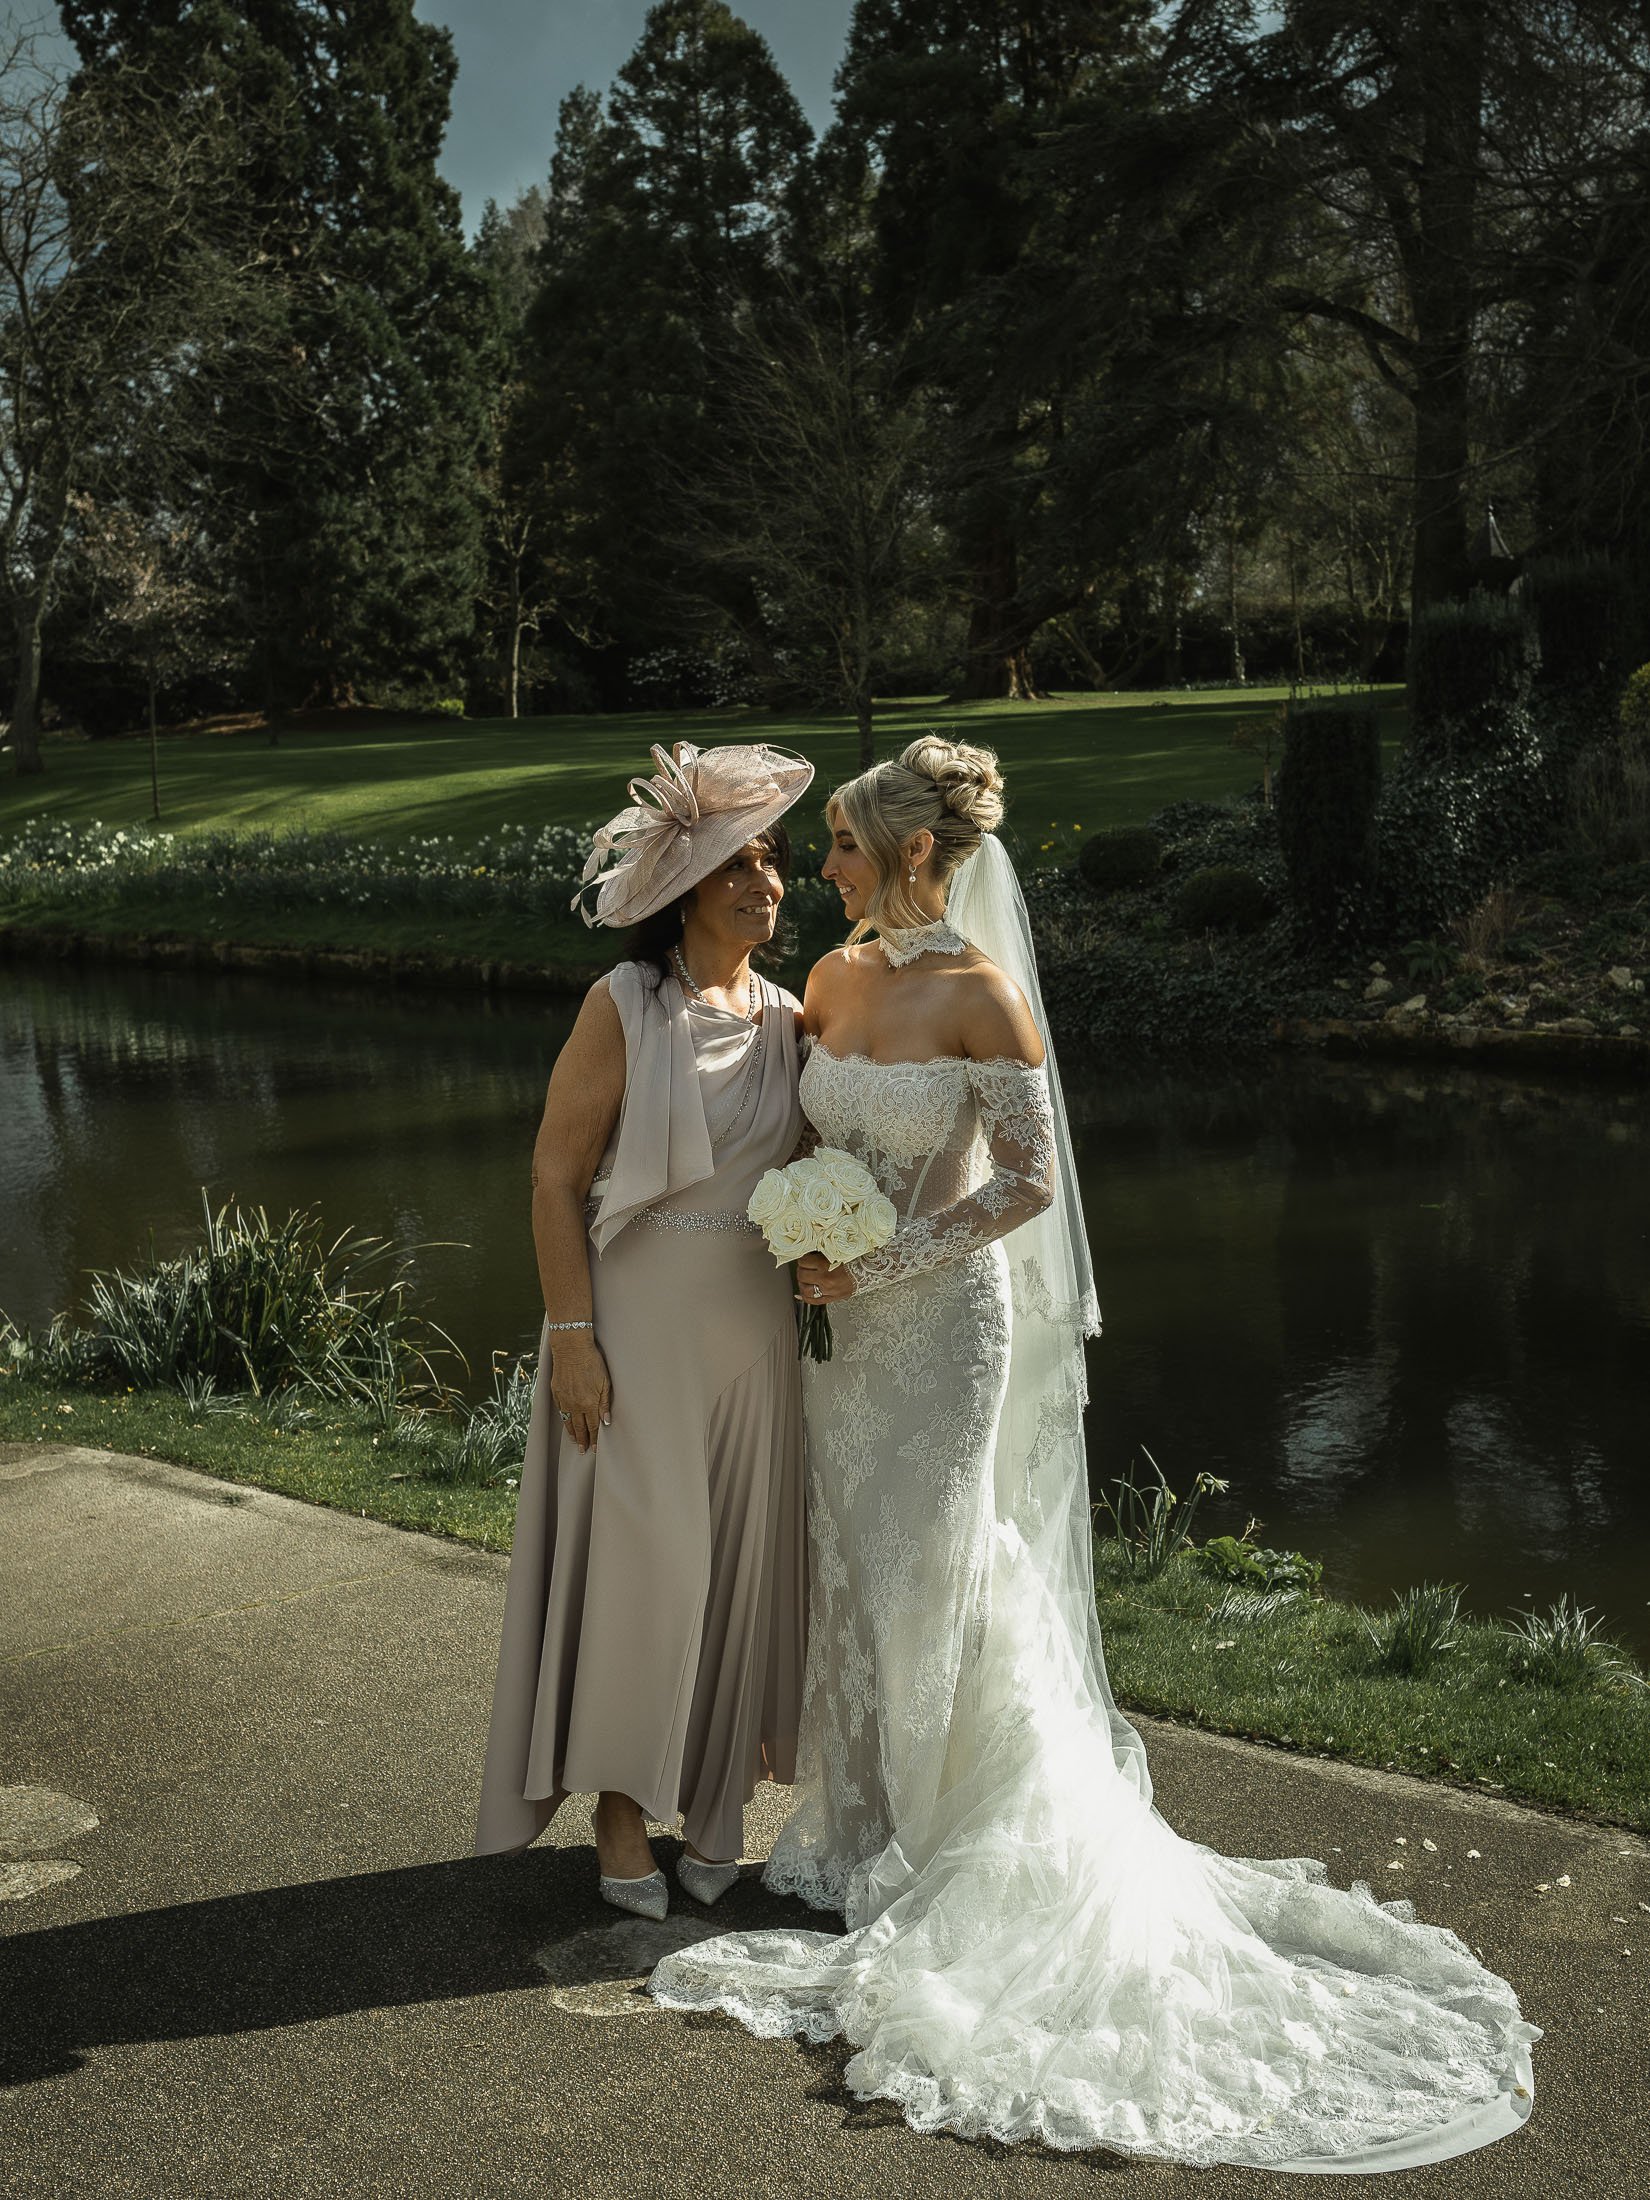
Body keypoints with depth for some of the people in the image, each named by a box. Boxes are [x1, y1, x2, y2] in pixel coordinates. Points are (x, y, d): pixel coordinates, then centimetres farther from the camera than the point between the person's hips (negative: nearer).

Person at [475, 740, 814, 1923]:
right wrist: (570, 1335, -15)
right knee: (635, 1558, 1)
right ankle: (620, 1806, 17)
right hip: (638, 1325, -5)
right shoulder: (625, 1005, -10)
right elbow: (556, 1174, -11)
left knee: (740, 1560, 11)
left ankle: (714, 1798, 27)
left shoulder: (787, 1019, 5)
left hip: (753, 1332, 5)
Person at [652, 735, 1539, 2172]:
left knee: (929, 1583, 4)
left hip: (940, 1317, -6)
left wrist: (879, 1262, -17)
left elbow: (1028, 1185, -17)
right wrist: (806, 1246, -2)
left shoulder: (983, 994, -16)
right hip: (843, 1319, 7)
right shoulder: (837, 976, 3)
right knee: (852, 1571, 15)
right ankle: (863, 1836, 32)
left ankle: (946, 1860, 24)